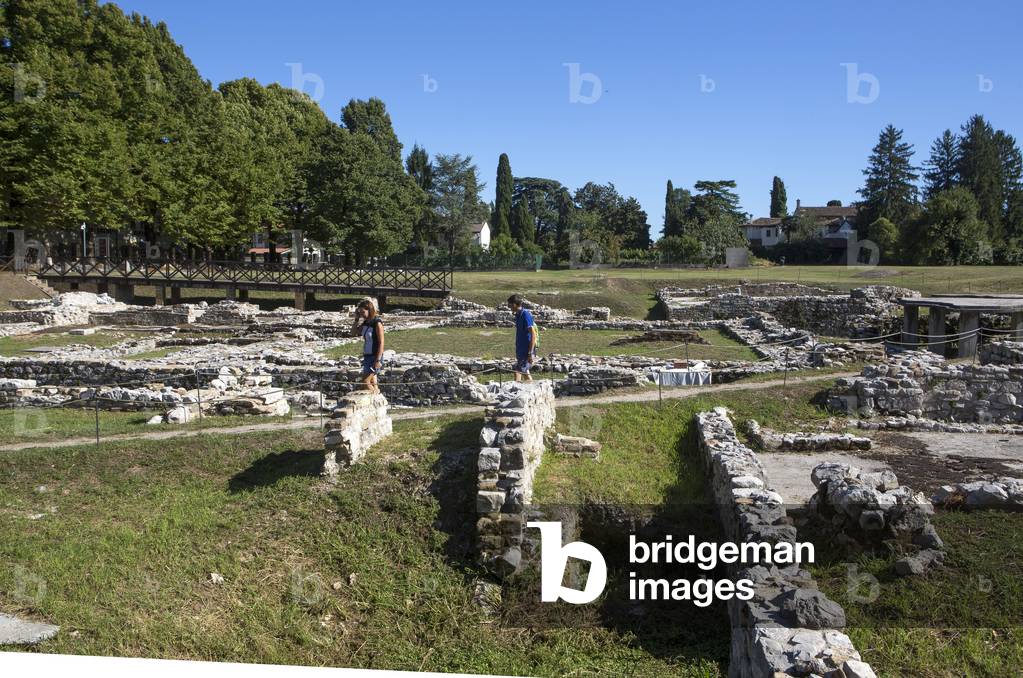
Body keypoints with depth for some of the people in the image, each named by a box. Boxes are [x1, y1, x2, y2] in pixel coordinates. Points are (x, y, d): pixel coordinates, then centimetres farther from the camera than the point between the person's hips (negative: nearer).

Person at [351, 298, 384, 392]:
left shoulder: (377, 323, -16)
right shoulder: (365, 323, 6)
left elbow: (381, 343, -18)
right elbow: (354, 333, 14)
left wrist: (378, 360, -22)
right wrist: (357, 319, 2)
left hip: (375, 357, -8)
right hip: (367, 356, 8)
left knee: (365, 381, -11)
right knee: (372, 382, 11)